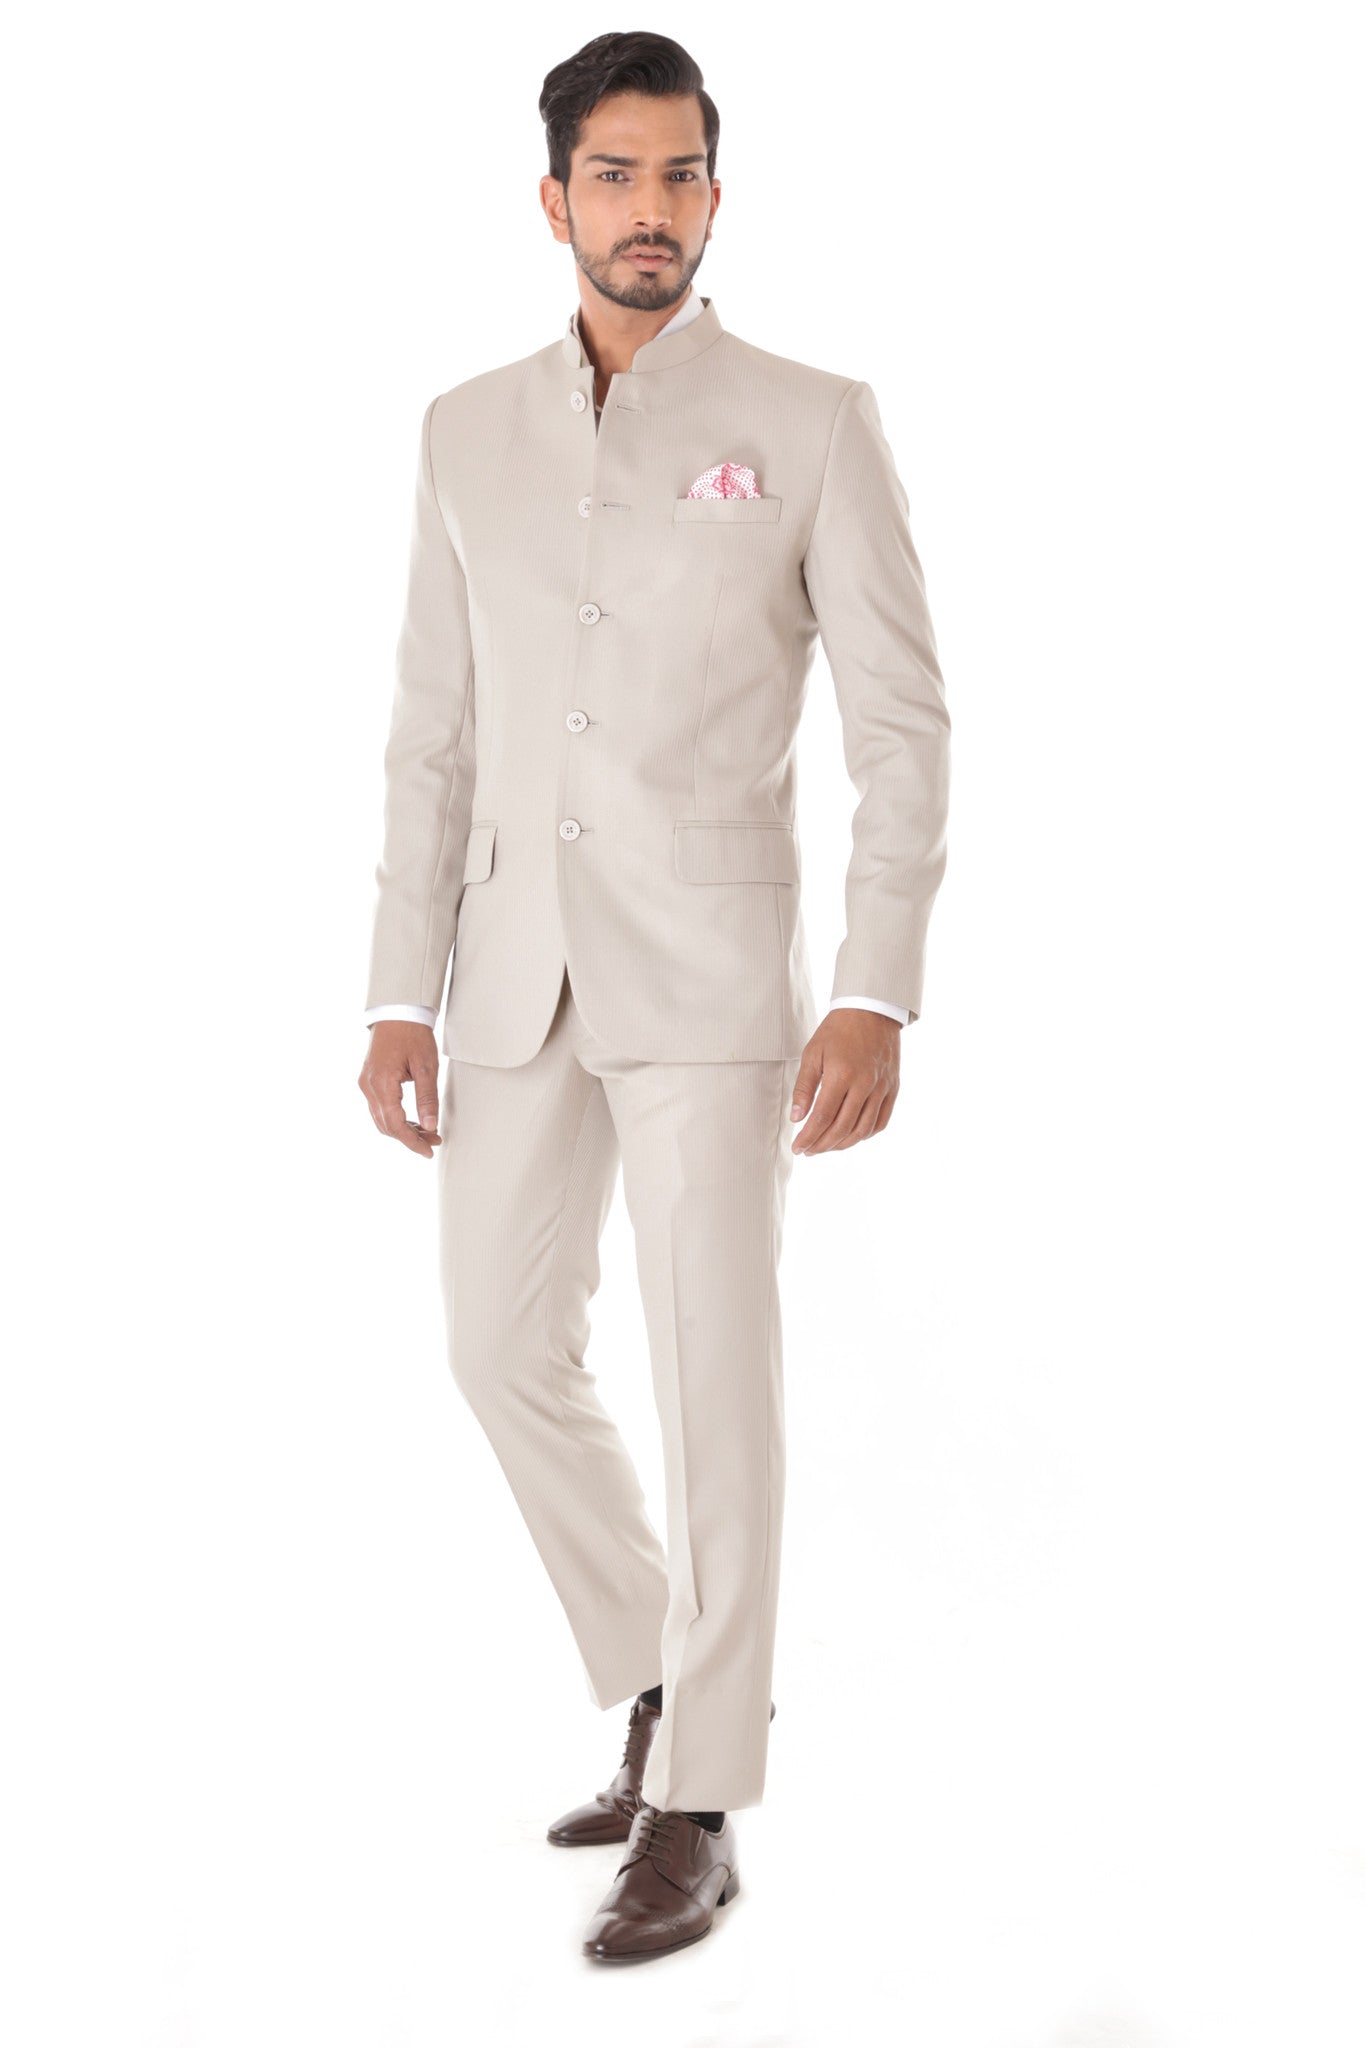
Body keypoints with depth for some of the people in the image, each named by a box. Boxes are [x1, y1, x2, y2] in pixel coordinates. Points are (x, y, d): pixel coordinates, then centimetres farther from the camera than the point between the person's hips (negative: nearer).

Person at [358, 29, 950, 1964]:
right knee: (509, 1349, 10)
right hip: (519, 968, 5)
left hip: (711, 965, -4)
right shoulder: (469, 433, 9)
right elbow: (435, 737, 10)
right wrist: (402, 996, 5)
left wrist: (877, 996, -14)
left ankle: (695, 1809, 8)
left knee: (715, 1378, -4)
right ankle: (668, 1682, 32)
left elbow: (903, 727, -5)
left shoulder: (812, 424, -3)